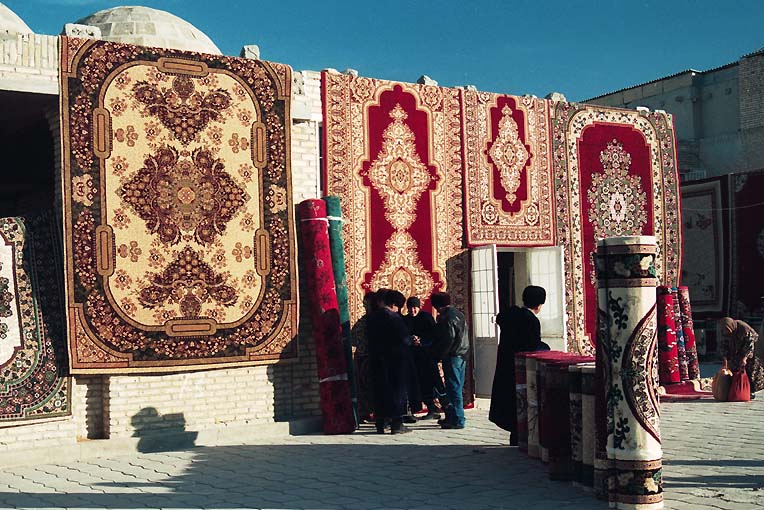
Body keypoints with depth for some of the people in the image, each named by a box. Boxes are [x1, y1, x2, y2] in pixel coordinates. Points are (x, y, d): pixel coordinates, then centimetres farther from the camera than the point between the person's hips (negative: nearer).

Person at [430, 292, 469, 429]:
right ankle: (452, 416, 23)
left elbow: (448, 339, -20)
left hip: (452, 356, -10)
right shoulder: (458, 314, 15)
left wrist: (438, 354, -10)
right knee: (456, 388, 15)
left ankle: (457, 420, -5)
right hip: (462, 356, 10)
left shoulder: (447, 317, -14)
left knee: (453, 388, -6)